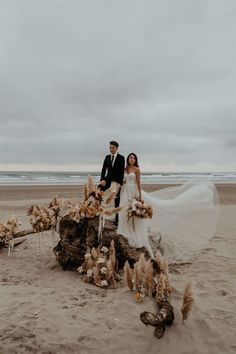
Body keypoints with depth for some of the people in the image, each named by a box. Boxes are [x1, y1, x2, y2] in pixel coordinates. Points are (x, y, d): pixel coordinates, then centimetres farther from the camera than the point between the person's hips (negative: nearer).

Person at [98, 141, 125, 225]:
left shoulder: (121, 158, -6)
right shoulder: (107, 157, 7)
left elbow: (122, 171, -12)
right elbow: (103, 169, 4)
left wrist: (119, 183, -20)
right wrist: (102, 180, -10)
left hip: (117, 181, -3)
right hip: (108, 179, 4)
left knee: (117, 201, 5)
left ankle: (116, 219, 12)